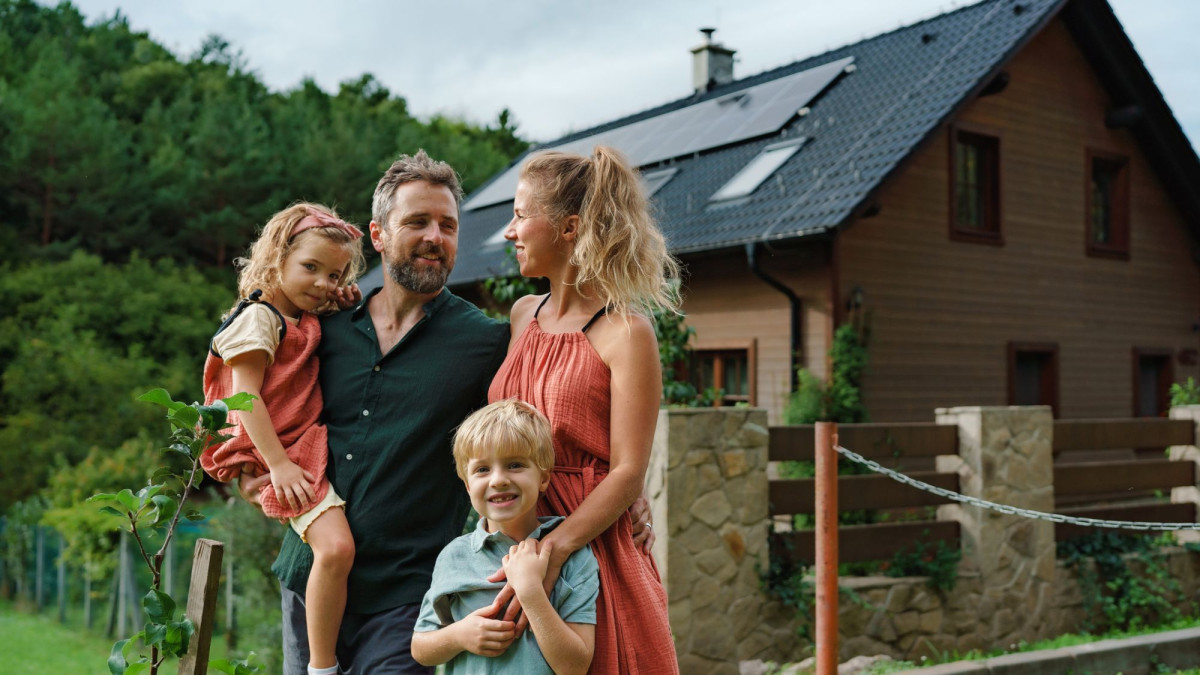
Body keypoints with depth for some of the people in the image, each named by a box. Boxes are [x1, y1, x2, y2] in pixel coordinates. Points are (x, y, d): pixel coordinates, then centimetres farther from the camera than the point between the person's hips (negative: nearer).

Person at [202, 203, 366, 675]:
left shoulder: (309, 323, 18)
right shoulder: (259, 318, -7)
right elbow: (246, 396, -14)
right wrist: (278, 464, -21)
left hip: (313, 446, 10)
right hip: (284, 453, -10)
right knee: (335, 546, -24)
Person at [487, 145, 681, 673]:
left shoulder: (626, 333, -12)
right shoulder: (523, 314, 9)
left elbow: (628, 473, -16)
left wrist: (555, 547, -26)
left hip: (591, 551, -6)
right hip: (515, 545, 6)